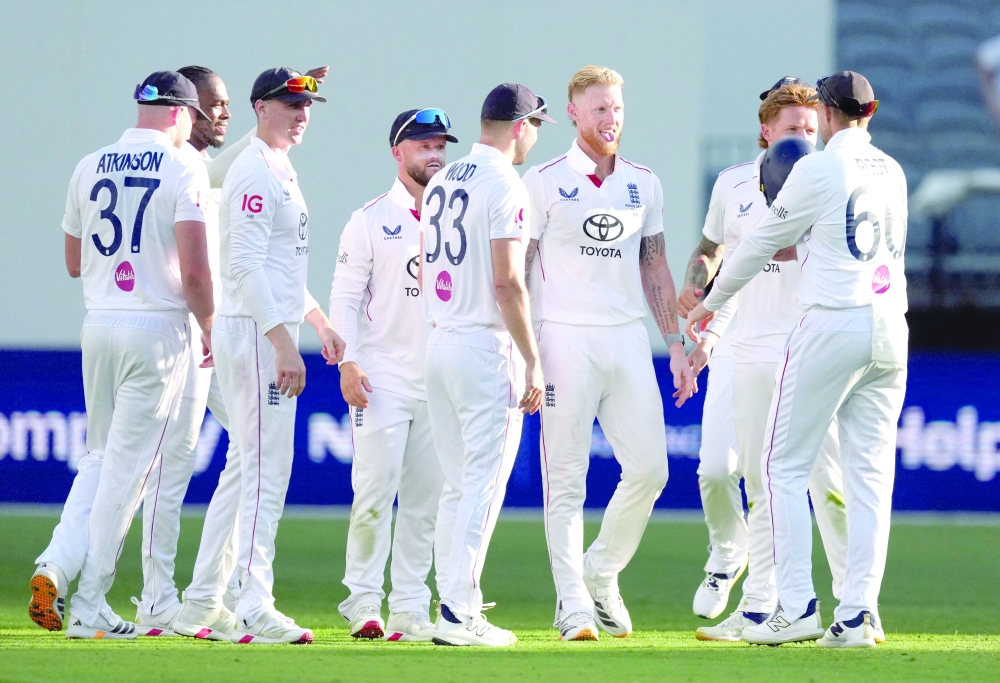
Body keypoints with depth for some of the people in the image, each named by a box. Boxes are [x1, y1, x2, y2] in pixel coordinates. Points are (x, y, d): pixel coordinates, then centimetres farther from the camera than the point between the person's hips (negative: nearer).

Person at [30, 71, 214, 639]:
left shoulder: (90, 168, 9)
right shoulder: (183, 170, -8)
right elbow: (195, 271, -15)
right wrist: (210, 329, -1)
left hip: (98, 325, 5)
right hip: (157, 329, -5)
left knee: (101, 457, 18)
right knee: (126, 469, -1)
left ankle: (56, 566, -2)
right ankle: (89, 610, 0)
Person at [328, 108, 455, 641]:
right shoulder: (371, 219, 2)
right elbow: (345, 296, -1)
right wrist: (348, 362, -13)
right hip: (383, 377, -4)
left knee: (427, 500, 4)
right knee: (375, 492, -9)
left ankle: (409, 610, 7)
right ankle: (363, 602, -1)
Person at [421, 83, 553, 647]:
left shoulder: (441, 183, 13)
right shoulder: (505, 186, -12)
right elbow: (507, 283, -18)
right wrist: (532, 361, -15)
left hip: (439, 343, 8)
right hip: (488, 347, -8)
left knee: (458, 485, 12)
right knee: (485, 482, -7)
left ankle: (458, 604, 13)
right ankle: (459, 614, -11)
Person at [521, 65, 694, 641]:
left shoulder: (644, 184, 13)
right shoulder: (544, 182, -1)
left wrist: (675, 344, 13)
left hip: (628, 338, 4)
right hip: (566, 339, -4)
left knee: (649, 469, -2)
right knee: (566, 480, -3)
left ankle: (601, 572, 18)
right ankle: (573, 604, 1)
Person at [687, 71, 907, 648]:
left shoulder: (819, 169, -5)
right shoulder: (891, 172, 13)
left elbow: (763, 242, 3)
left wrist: (712, 303, 16)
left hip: (833, 324, -6)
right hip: (891, 327, 6)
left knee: (786, 465, 2)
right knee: (870, 473, 5)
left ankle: (798, 607, -5)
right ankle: (859, 615, -1)